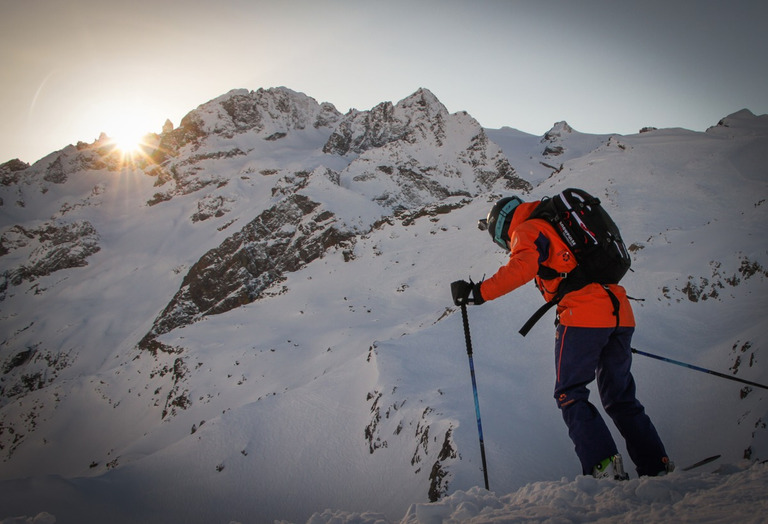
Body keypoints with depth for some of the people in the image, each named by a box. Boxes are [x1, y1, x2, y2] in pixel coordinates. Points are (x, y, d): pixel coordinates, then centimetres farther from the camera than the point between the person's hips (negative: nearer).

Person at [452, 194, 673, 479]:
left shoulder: (527, 230, 4)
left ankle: (604, 466, -11)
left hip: (583, 316, -8)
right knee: (620, 397, 16)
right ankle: (657, 467, 13)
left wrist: (481, 292, -18)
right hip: (621, 313, 8)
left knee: (570, 394, 0)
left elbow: (523, 266, -20)